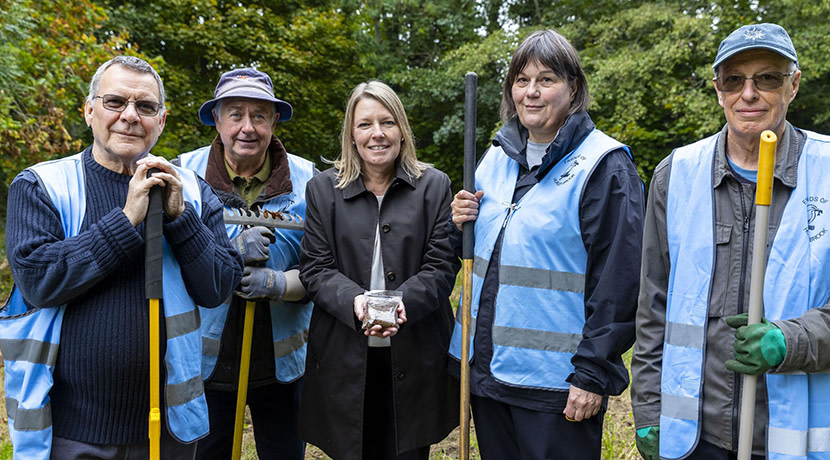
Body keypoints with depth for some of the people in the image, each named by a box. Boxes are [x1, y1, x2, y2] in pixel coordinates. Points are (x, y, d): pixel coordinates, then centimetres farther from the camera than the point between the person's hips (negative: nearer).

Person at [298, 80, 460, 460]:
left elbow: (441, 267, -2)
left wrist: (402, 302, -20)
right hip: (345, 357, 0)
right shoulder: (323, 189, 6)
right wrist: (353, 301, -20)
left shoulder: (434, 186, 4)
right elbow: (314, 269, 0)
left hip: (415, 357, 0)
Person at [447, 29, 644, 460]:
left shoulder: (604, 166, -12)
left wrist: (594, 374, -16)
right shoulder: (496, 157, 9)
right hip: (486, 368, 6)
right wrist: (460, 224, -2)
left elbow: (617, 282, -15)